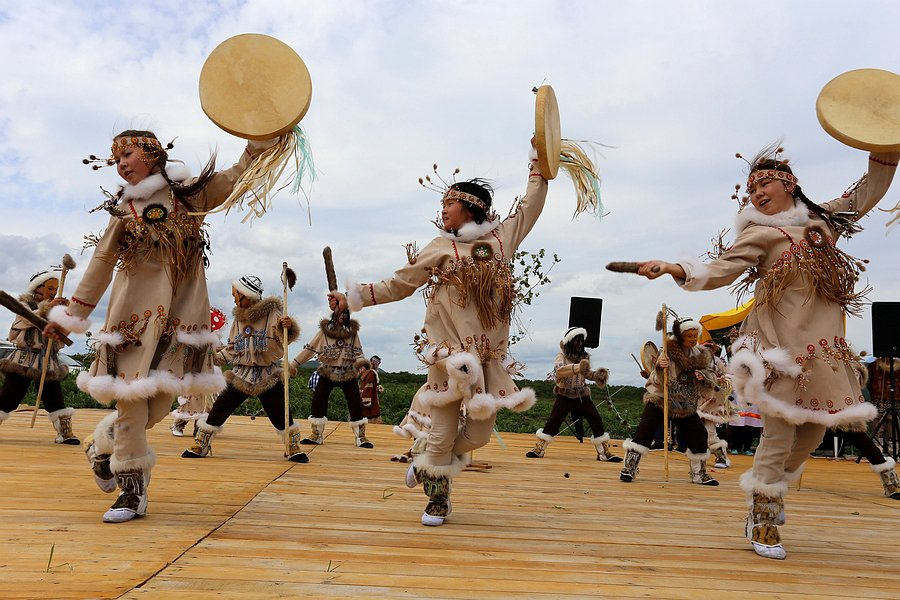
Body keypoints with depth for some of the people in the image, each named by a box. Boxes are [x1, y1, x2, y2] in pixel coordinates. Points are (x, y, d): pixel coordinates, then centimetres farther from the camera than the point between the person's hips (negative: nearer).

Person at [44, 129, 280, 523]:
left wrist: (261, 136, -12)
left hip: (181, 312, 0)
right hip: (135, 312, 0)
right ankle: (132, 489, 8)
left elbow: (237, 176, 0)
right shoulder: (123, 209, 8)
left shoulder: (191, 194, 7)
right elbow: (102, 262, 12)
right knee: (132, 398, -7)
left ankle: (103, 444, 31)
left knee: (160, 403, 1)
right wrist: (72, 314, 14)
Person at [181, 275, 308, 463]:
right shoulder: (238, 319, 9)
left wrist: (289, 327, -34)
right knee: (218, 411, 2)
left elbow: (286, 337, -15)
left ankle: (293, 449, 15)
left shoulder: (272, 314, -6)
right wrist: (214, 356, 3)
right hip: (240, 376, 4)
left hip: (268, 377, -4)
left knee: (282, 415, -3)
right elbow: (231, 350, 15)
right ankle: (200, 447, 16)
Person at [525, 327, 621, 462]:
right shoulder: (562, 356, -10)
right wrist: (577, 367, -44)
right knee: (553, 421, -9)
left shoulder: (584, 357, 4)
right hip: (564, 396, -4)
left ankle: (604, 453, 9)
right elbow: (558, 371, -31)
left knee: (596, 420, -3)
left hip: (582, 396, 4)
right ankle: (538, 449, 6)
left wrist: (597, 375, -4)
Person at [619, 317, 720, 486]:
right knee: (645, 430, -17)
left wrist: (704, 376, -14)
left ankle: (699, 474, 25)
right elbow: (658, 381, -15)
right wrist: (660, 367, -35)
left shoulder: (702, 355, 3)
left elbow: (711, 377, 8)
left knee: (699, 435, 5)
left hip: (685, 406, 5)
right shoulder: (670, 351, -11)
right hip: (660, 399, -4)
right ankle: (629, 468, -11)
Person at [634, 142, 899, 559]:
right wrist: (671, 268, -27)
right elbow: (718, 271, -13)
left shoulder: (823, 220, 12)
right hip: (780, 347, -6)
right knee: (780, 433, -7)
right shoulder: (760, 234, -4)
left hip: (823, 347, 6)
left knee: (813, 432, 13)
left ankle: (769, 490, 35)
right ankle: (762, 521, 7)